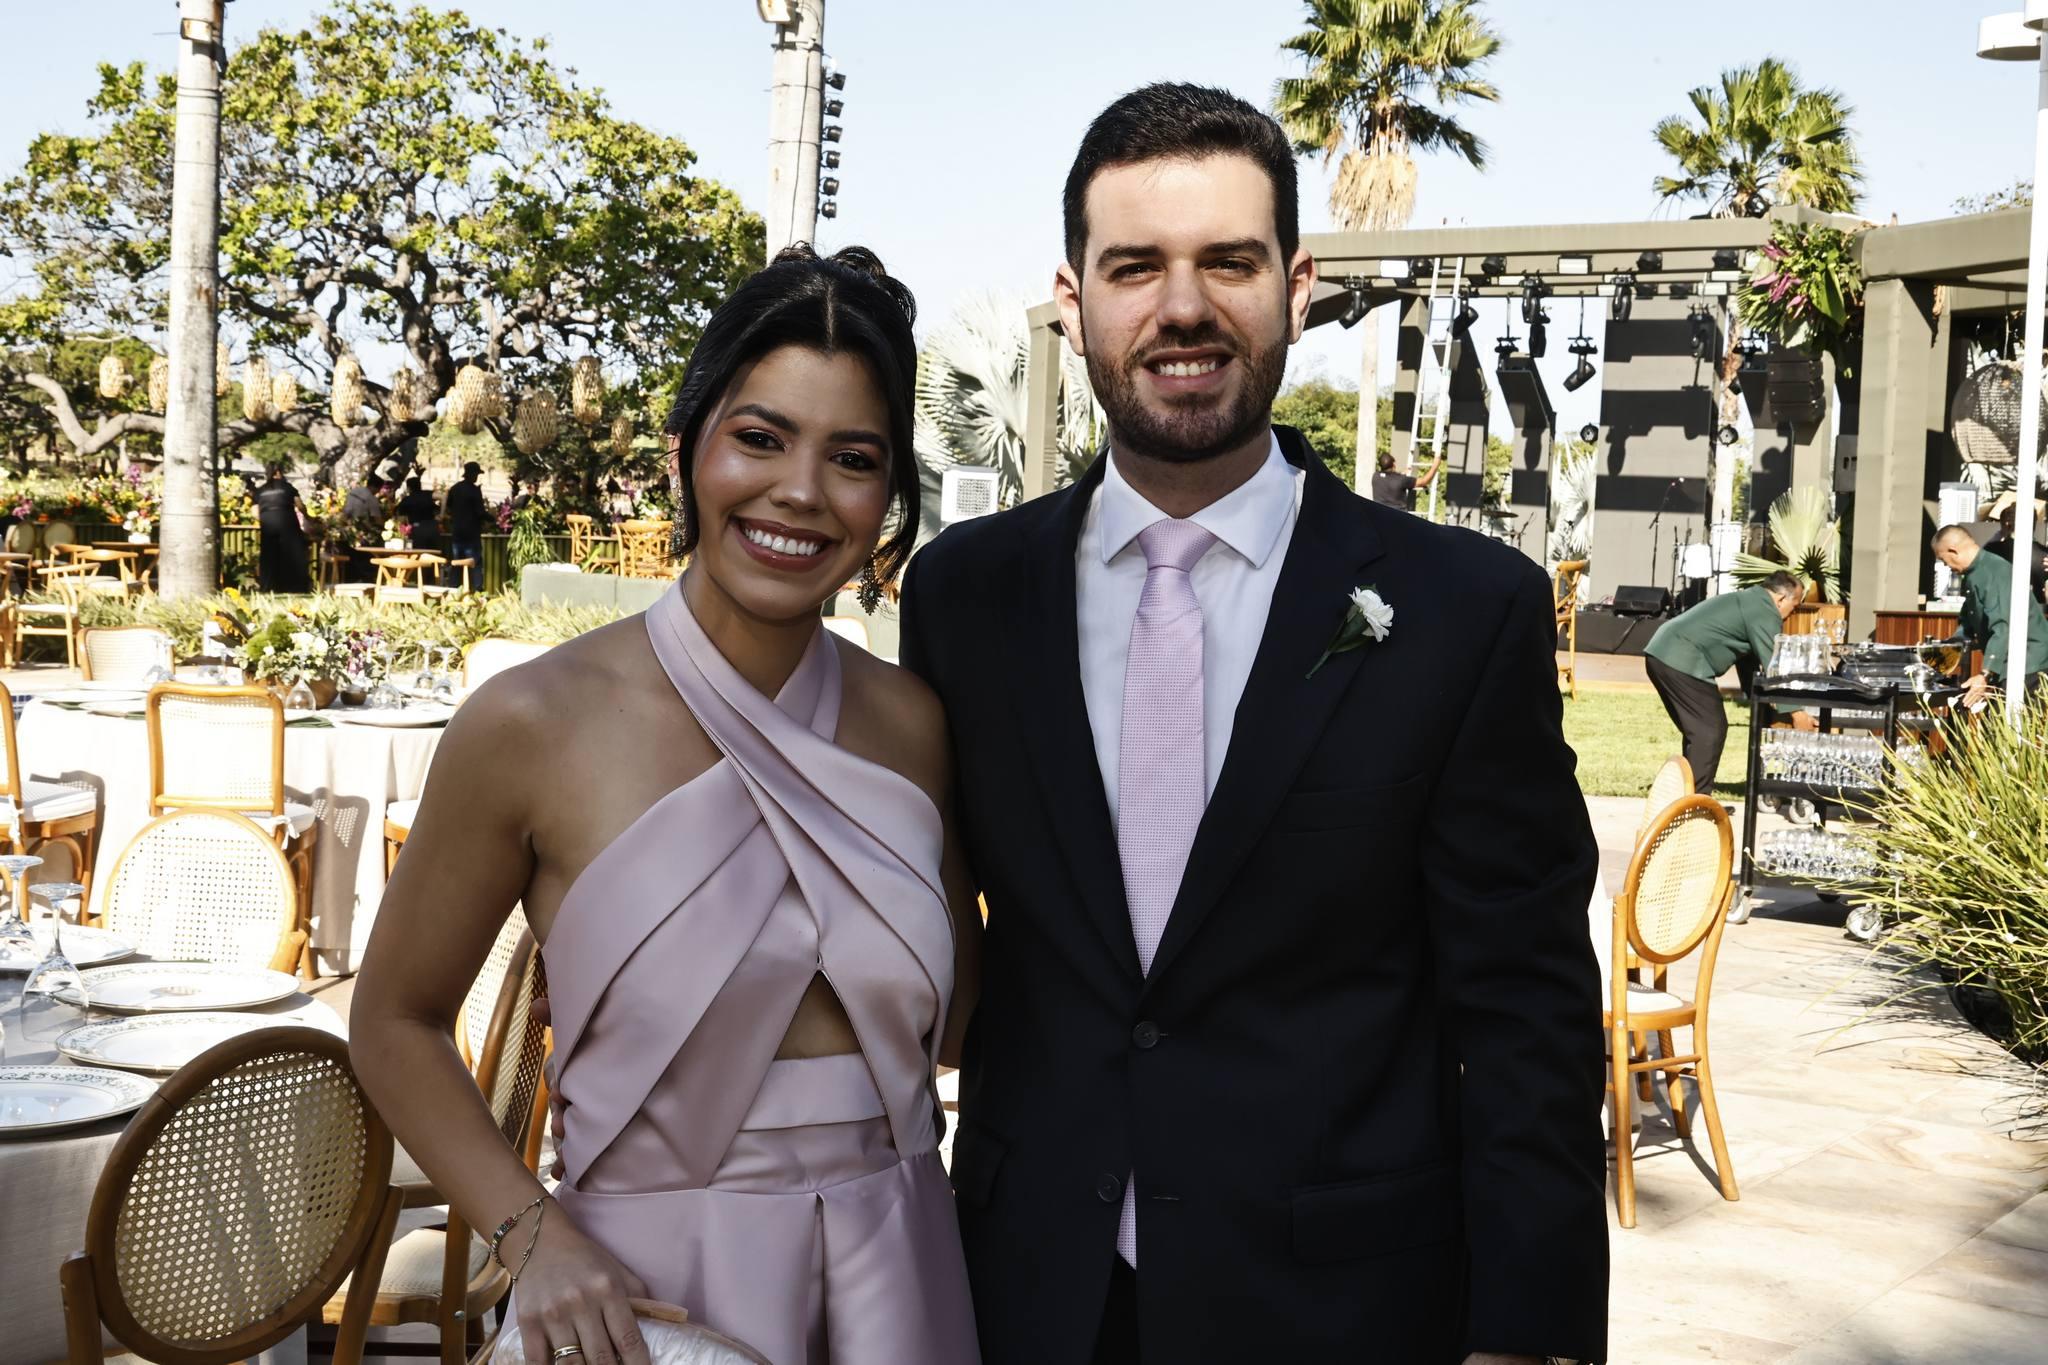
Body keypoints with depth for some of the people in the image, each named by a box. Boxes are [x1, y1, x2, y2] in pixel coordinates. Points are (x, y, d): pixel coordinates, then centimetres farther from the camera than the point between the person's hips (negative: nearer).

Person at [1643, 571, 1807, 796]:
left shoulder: (1749, 602, 26)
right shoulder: (1765, 613, -5)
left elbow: (1747, 660, 33)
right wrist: (1795, 711, -3)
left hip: (1661, 653, 10)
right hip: (1682, 661, -10)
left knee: (1698, 730, 18)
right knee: (1711, 731, -7)